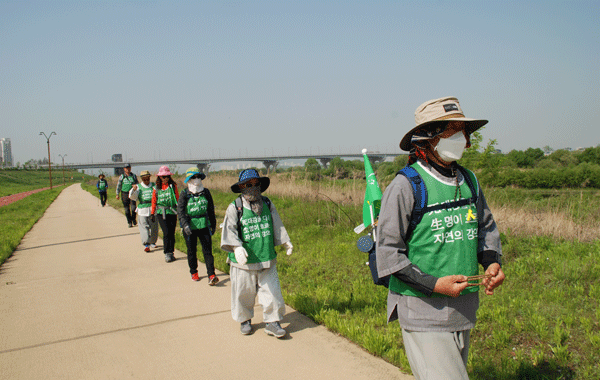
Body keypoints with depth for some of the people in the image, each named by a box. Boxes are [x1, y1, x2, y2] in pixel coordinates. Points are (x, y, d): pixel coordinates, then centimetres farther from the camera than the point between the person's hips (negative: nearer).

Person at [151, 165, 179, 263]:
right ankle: (167, 254, -4)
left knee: (172, 233, 4)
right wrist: (152, 213, 16)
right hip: (161, 213, -1)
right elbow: (154, 201, 13)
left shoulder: (173, 186, 3)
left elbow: (177, 198, 9)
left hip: (172, 212, 1)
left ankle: (171, 252, 18)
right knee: (166, 233, -11)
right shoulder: (156, 188, 4)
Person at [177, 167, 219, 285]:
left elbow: (211, 210, 13)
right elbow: (180, 211, -11)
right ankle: (194, 272, 31)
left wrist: (213, 224, 16)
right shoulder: (184, 194, -5)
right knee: (192, 251, 12)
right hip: (190, 227, -1)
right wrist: (185, 225, -25)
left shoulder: (206, 192, 4)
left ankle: (211, 275, -6)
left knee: (207, 250, -5)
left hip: (204, 225, 1)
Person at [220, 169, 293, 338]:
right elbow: (229, 230, -12)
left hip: (267, 260, 3)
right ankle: (245, 320, 33)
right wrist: (236, 247, -27)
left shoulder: (267, 204, 7)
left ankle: (272, 322, 17)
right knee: (244, 293, 11)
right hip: (244, 260, -3)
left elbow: (277, 225, 18)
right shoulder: (235, 208, -6)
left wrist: (286, 242, 22)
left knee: (272, 291, 2)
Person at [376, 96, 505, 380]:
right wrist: (434, 284, -18)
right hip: (423, 311, -7)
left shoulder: (468, 181, 7)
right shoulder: (405, 186, -14)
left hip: (464, 311, 7)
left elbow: (487, 227, 20)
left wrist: (492, 262, 2)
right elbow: (388, 252, -13)